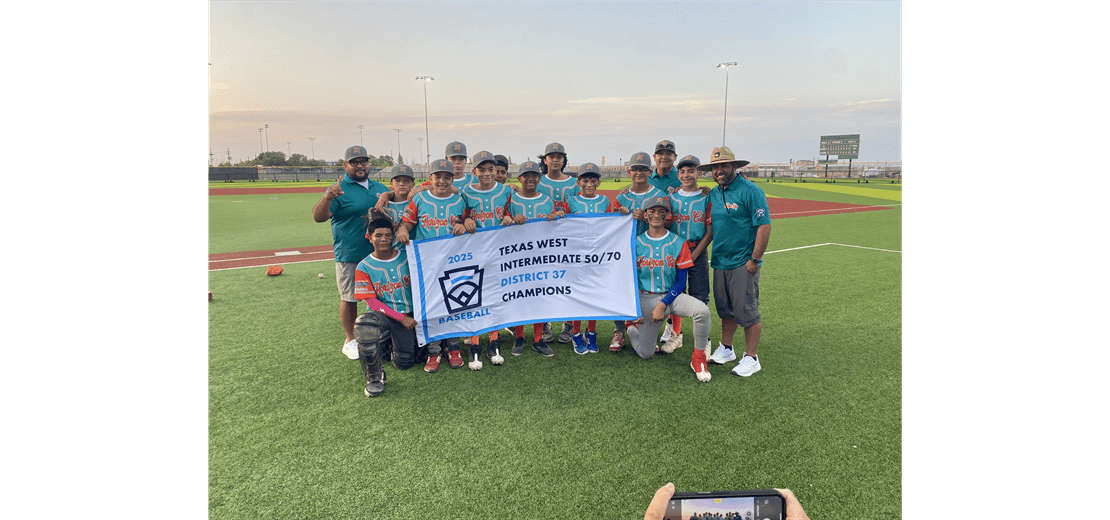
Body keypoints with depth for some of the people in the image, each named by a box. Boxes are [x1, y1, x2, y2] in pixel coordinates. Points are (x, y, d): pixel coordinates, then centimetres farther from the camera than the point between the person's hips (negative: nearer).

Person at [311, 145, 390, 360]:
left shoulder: (380, 188, 10)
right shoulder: (339, 190, -7)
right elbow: (318, 217, -19)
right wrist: (327, 198, -37)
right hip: (349, 257, -5)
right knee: (349, 299, 6)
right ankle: (350, 341, 22)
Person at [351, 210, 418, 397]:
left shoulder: (406, 257, 1)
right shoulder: (364, 267, -4)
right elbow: (372, 302, -8)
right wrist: (401, 318, -16)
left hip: (407, 315, 2)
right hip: (381, 314, -2)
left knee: (404, 363, -7)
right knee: (363, 325, -37)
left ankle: (391, 341, 33)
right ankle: (375, 377, -12)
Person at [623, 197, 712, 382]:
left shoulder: (678, 243, -1)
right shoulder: (636, 243, 1)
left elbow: (681, 281, -4)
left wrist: (663, 305, -15)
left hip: (671, 296, 0)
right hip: (646, 299, 0)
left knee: (702, 310, -31)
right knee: (646, 354, 2)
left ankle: (698, 358, -10)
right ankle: (632, 327, 36)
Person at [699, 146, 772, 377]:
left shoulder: (750, 191, -11)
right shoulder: (713, 193, 11)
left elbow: (764, 226, -15)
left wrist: (755, 259, -16)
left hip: (743, 263, -7)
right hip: (720, 262, 7)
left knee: (747, 310, -1)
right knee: (725, 309, 16)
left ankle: (751, 358, 10)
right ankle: (726, 349, 30)